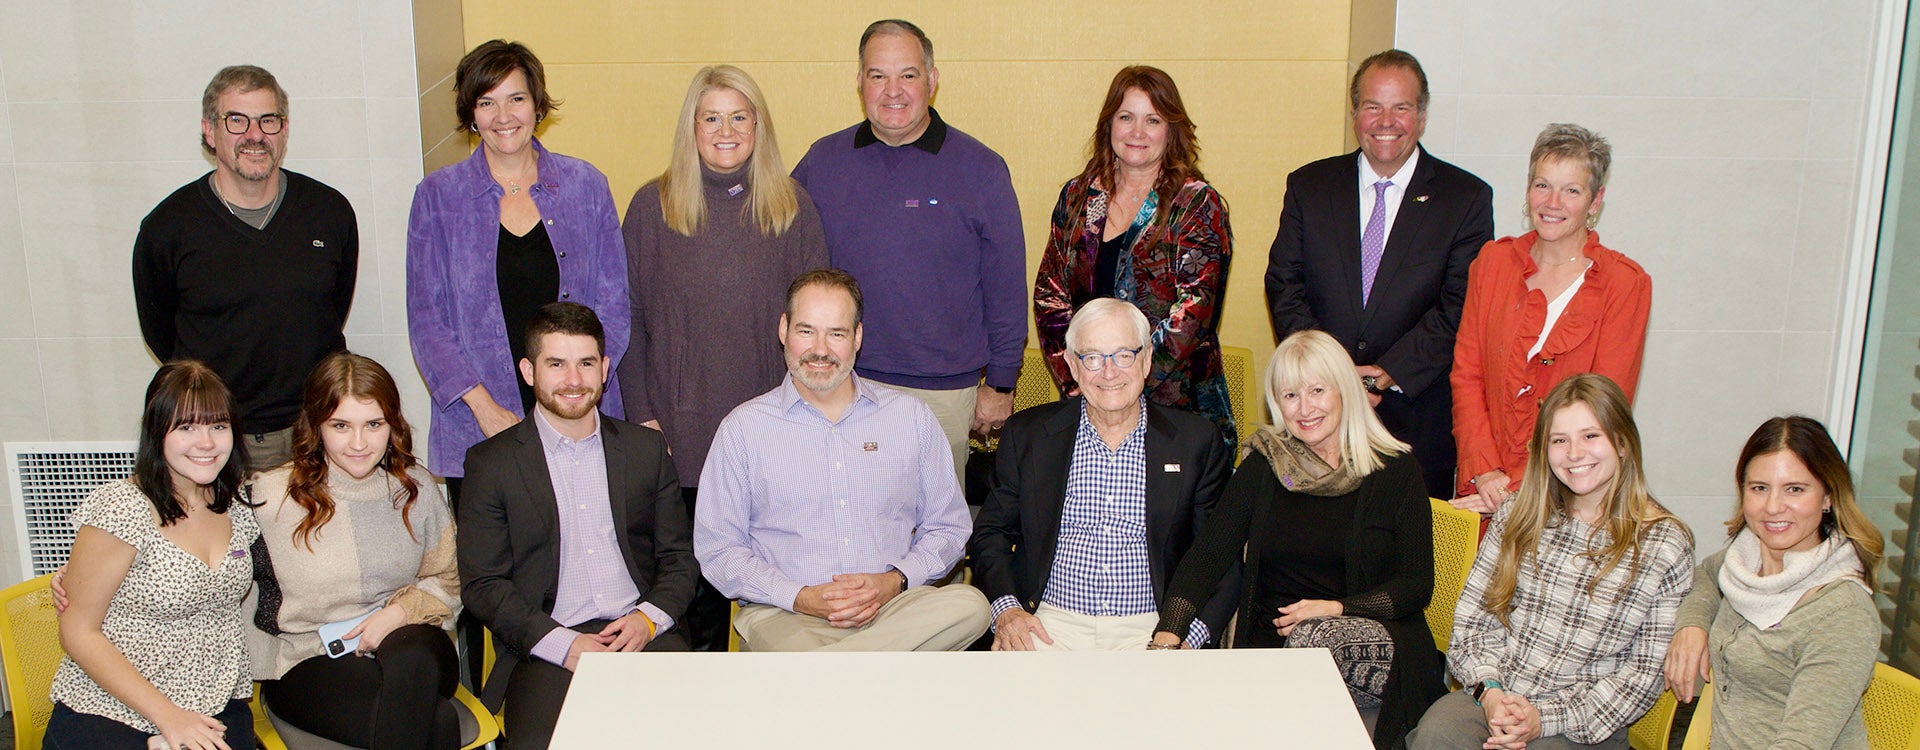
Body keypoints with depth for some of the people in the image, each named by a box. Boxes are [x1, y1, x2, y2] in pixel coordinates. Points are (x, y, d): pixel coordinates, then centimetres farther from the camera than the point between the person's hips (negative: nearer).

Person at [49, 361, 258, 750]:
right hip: (110, 714, -4)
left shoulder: (236, 509, 7)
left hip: (214, 711, 4)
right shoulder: (120, 510, -9)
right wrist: (167, 715, -13)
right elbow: (79, 633, -8)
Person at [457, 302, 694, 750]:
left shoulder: (647, 448, 16)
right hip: (544, 647, -2)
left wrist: (649, 618, -6)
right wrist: (565, 645, -12)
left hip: (642, 635, 3)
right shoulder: (491, 463, 7)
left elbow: (679, 559, 16)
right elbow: (482, 585, 2)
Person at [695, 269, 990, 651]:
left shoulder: (912, 416, 13)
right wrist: (801, 597, -11)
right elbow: (717, 549, 4)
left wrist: (894, 582, -6)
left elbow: (947, 527, 14)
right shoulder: (742, 428, 7)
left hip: (894, 607, 5)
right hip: (784, 613, -5)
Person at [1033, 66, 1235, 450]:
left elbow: (1192, 313, -11)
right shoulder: (1077, 196, 9)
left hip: (1175, 401, -3)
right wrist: (1073, 379, -5)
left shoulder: (1199, 205, -3)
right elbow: (1049, 293, 8)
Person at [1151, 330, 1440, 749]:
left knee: (1314, 638, -34)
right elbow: (1209, 554, 0)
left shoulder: (1396, 470, 3)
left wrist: (1336, 610, -14)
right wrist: (1167, 637, -15)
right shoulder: (1262, 468, 8)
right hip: (1272, 644, 1)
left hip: (1376, 646, -1)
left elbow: (1418, 585, 2)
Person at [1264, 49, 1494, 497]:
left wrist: (1390, 372, -16)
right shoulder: (1309, 187, 8)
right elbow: (1284, 286, 3)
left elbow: (1460, 307, -5)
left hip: (1417, 418, -1)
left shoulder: (1466, 199, 2)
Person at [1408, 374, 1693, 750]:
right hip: (1490, 698, 3)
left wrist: (1546, 718, -12)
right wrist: (1488, 690, -10)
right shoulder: (1518, 517, 9)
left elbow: (1646, 671, -3)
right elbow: (1473, 615, 9)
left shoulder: (1665, 546, -1)